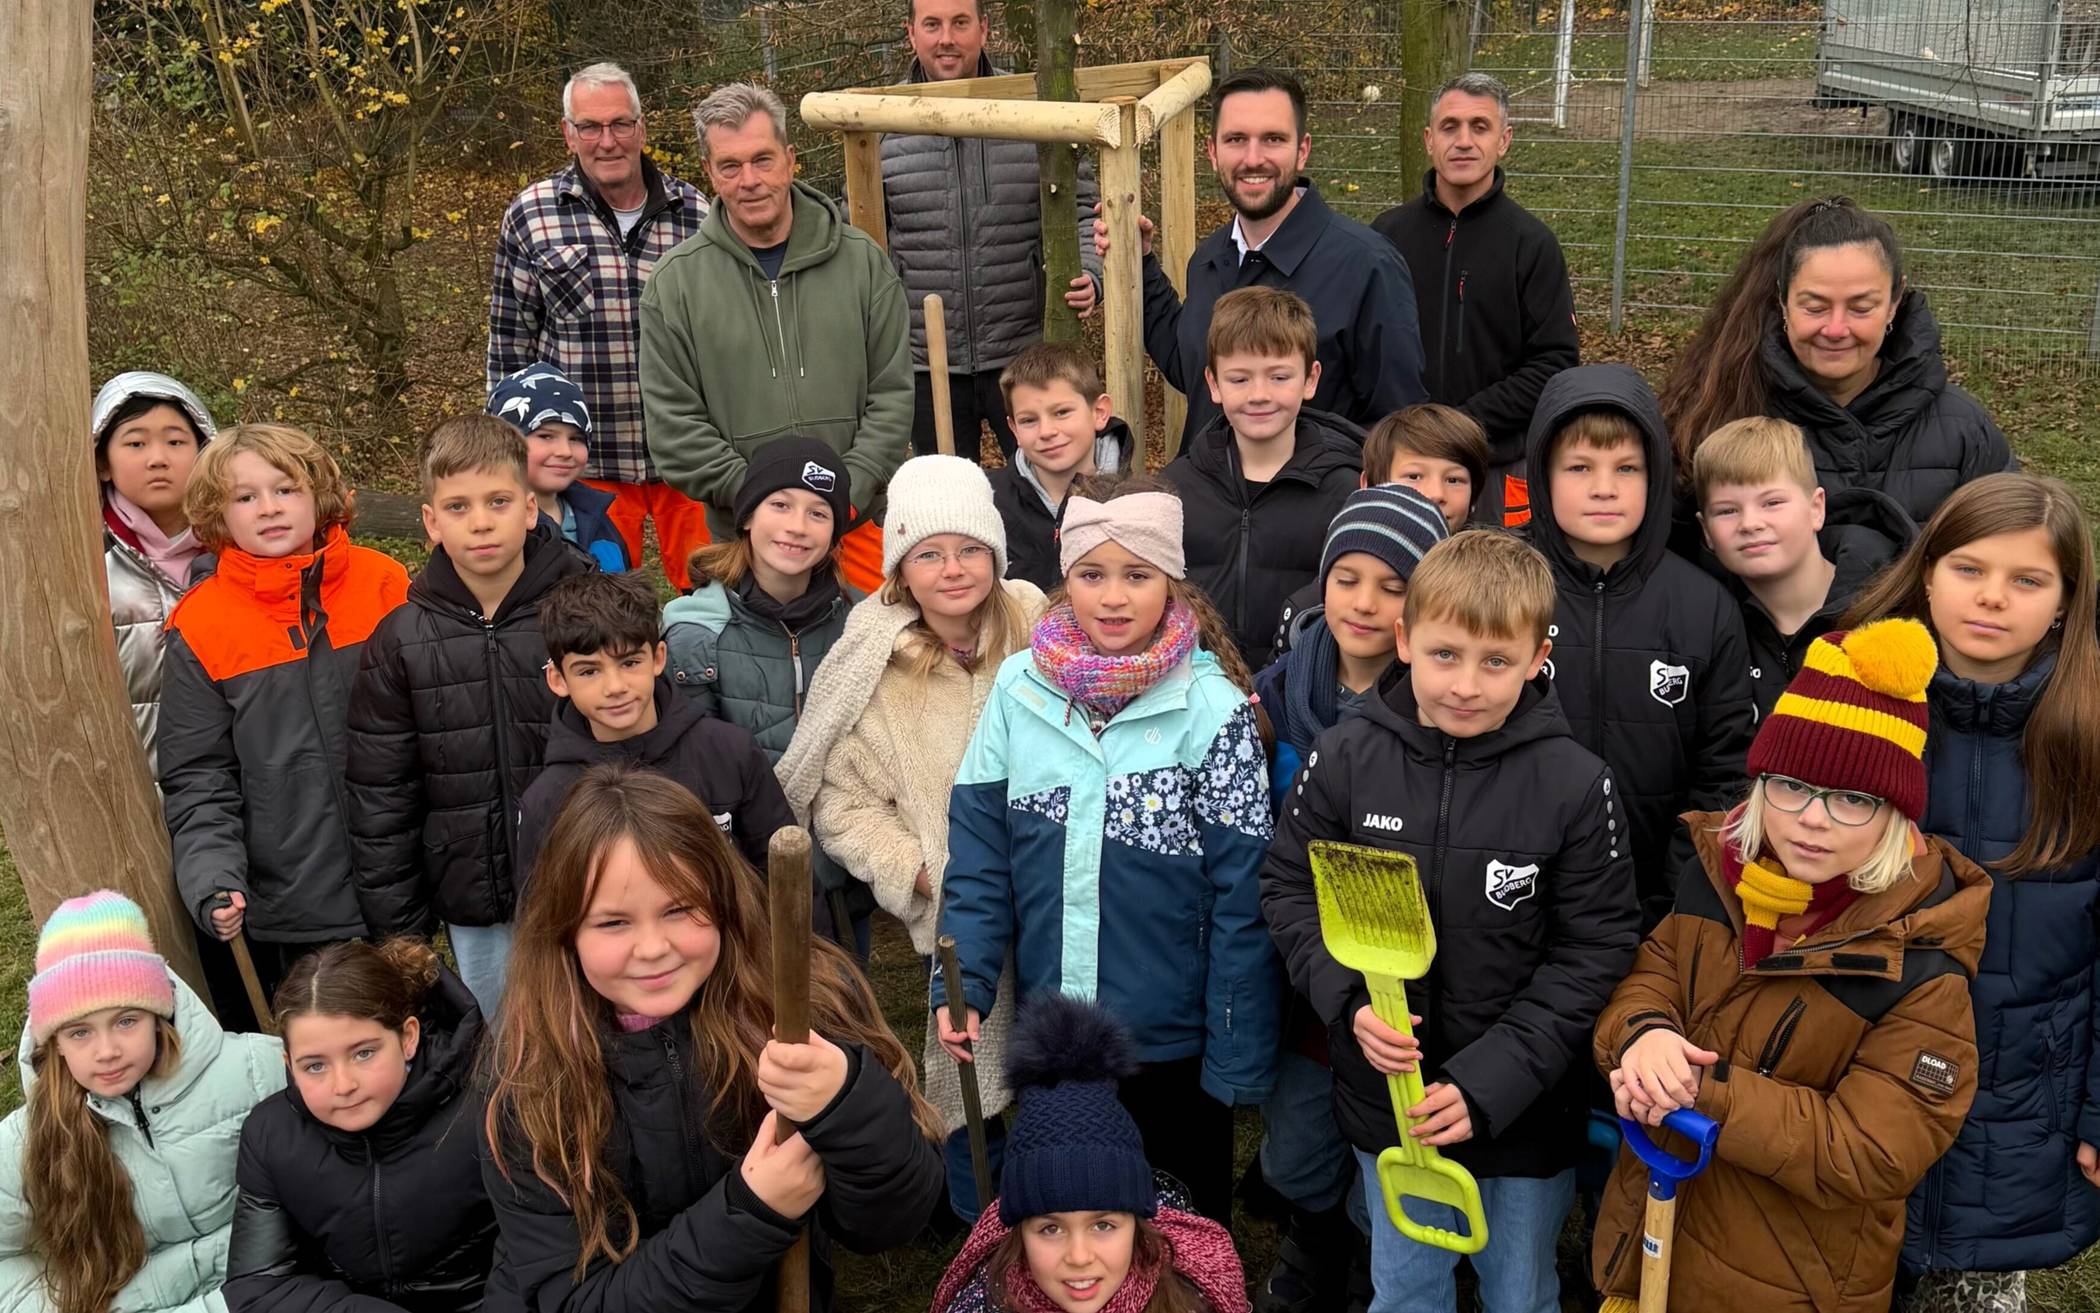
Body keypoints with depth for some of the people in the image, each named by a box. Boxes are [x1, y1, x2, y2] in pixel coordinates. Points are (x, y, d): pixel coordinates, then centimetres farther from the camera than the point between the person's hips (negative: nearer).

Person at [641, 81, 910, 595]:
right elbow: (674, 422, -2)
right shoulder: (676, 282, 1)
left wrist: (849, 492, -9)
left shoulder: (862, 260, 4)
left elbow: (893, 393, 3)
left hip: (861, 521, 1)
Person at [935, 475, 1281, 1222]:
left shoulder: (1211, 706, -14)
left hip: (1174, 1044, -3)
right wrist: (963, 983, -9)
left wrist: (1238, 1058, -11)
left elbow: (1242, 897, -12)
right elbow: (979, 852, 0)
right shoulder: (1020, 688, -6)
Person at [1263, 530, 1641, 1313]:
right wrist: (1347, 1000, -17)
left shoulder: (1576, 785, -16)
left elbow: (1593, 951, -12)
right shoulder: (1346, 759, -11)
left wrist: (1488, 1082, -18)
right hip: (1387, 1099, 1)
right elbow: (1289, 890, -1)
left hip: (1526, 1111, -1)